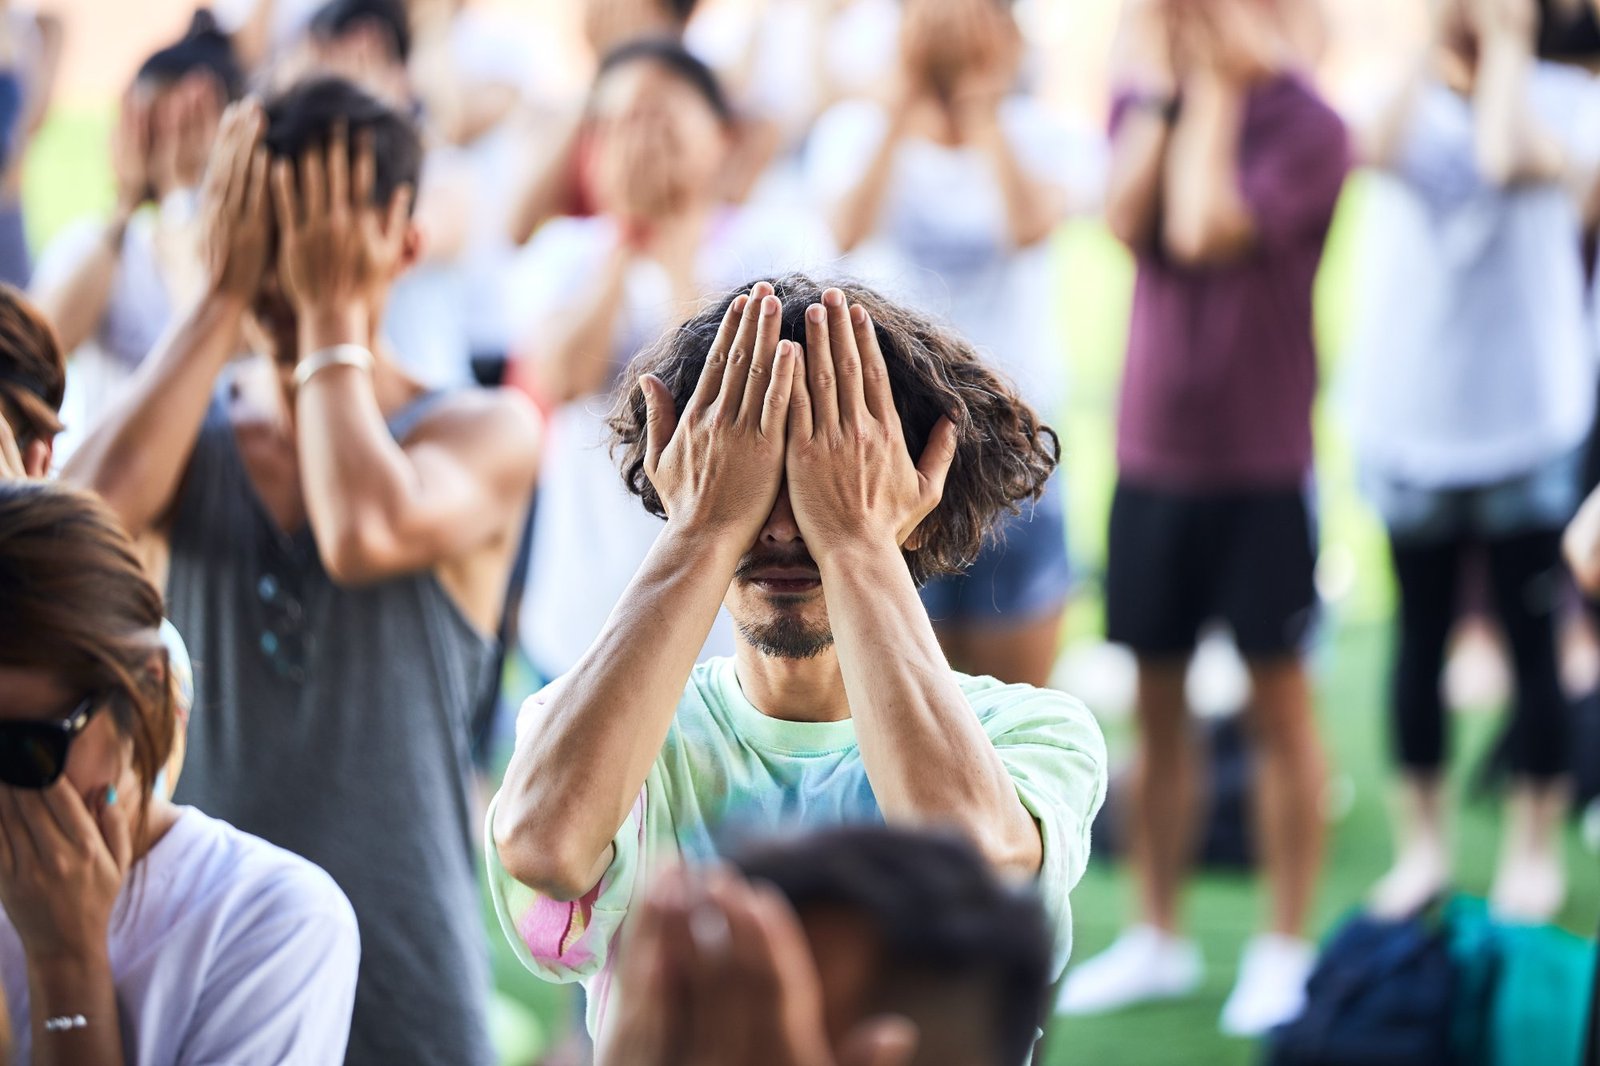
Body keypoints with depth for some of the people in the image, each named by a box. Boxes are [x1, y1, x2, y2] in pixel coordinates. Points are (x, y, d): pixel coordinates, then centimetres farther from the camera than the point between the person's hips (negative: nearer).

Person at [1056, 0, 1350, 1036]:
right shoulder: (1147, 100, 6)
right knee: (1157, 698, 12)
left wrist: (1213, 89, -14)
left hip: (1263, 464, -5)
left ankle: (1287, 945, 15)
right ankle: (1158, 938, 24)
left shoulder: (1305, 124, -11)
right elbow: (1129, 221, -10)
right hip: (1152, 453, 5)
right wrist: (1160, 90, -10)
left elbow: (1206, 230, -24)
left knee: (1279, 697, 5)